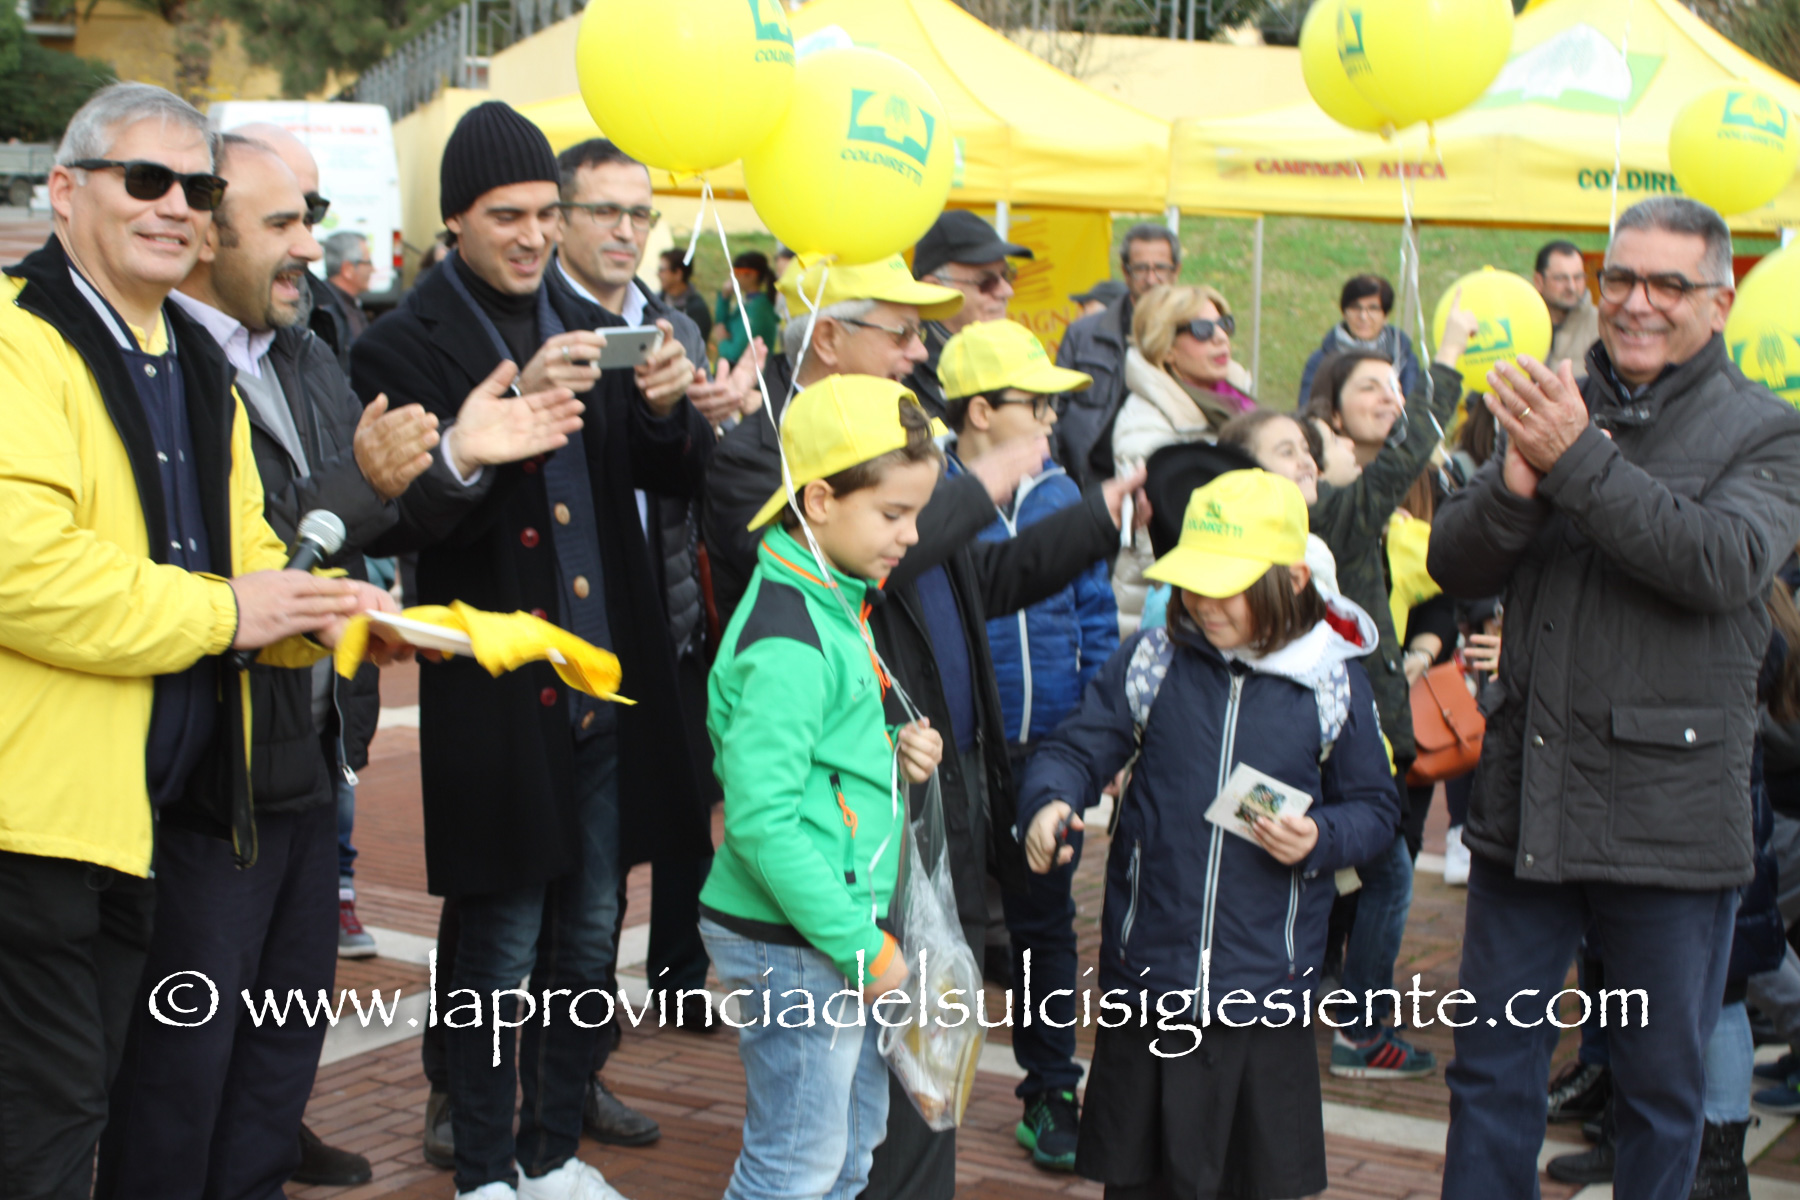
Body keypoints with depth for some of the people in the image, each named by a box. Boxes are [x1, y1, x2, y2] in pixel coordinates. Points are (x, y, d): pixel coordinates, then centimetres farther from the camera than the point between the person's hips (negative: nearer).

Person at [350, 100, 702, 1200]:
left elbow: (677, 477, 10)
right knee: (502, 953, 3)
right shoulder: (407, 345, -6)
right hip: (500, 697, -5)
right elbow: (423, 516, -17)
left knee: (587, 938, 14)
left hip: (611, 688, 6)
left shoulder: (587, 328, 11)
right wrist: (514, 411, -29)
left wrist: (668, 407, -11)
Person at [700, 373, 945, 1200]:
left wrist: (893, 755, 2)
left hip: (837, 933, 10)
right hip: (792, 944, -10)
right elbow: (762, 820, -25)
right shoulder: (787, 641, -22)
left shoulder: (833, 605, 9)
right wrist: (862, 946, -21)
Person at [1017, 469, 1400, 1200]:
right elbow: (1078, 749, 0)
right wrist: (1049, 803, -21)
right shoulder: (1151, 660, -1)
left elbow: (1374, 805, 7)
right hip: (1147, 973, 1)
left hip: (1266, 983, -1)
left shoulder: (1333, 684, -2)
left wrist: (1321, 838, -13)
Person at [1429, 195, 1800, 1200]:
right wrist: (1516, 487, -16)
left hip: (1671, 814, -3)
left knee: (1665, 1087, 10)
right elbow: (1454, 565, 4)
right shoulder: (1553, 406, 9)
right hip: (1527, 803, 4)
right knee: (1492, 1068, 12)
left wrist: (1580, 460, -25)